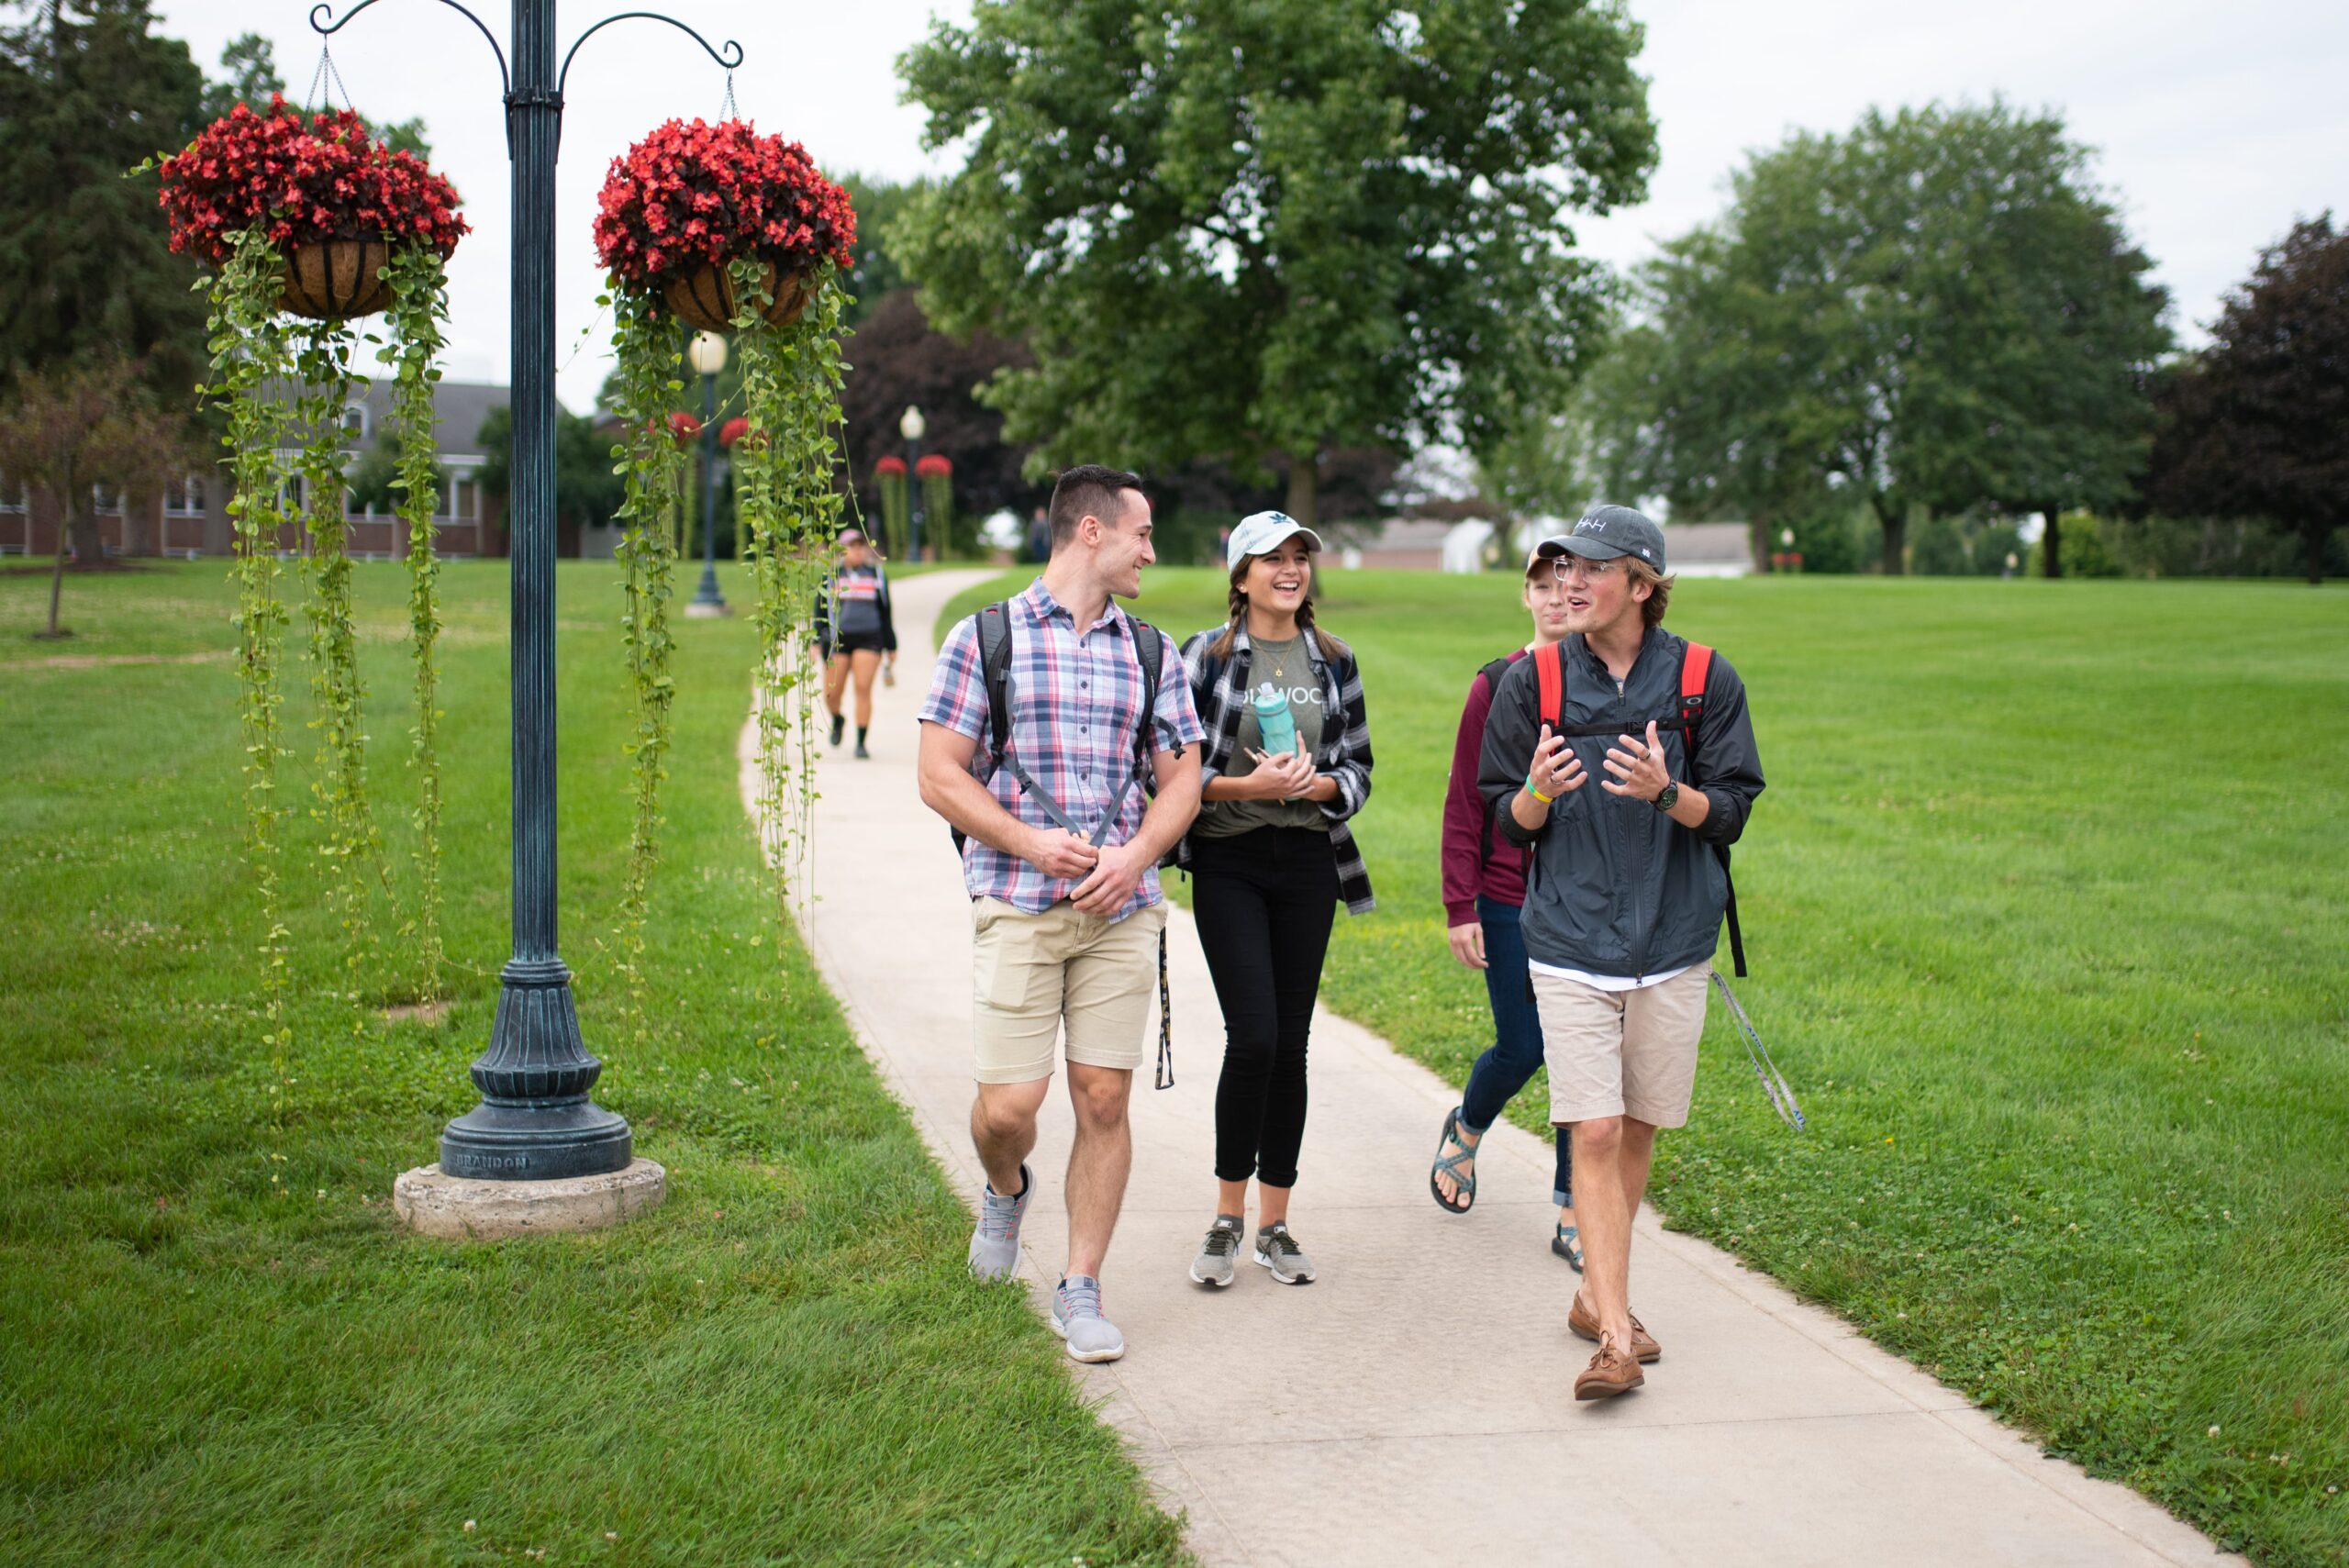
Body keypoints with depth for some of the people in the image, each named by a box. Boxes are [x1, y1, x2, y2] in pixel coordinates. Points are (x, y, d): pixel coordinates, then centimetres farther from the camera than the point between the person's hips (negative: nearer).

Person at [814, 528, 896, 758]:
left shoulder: (877, 574, 10)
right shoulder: (831, 575, 9)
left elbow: (885, 611, 14)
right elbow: (820, 609, 11)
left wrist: (890, 646, 13)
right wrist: (817, 642, 2)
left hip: (868, 638, -1)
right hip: (837, 638, 1)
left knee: (864, 689, -10)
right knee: (832, 692, 0)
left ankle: (861, 743, -3)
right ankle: (837, 720, 34)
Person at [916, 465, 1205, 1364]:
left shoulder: (1148, 651, 12)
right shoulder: (986, 638, 1)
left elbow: (1181, 777, 13)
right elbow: (940, 776, -1)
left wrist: (1134, 857, -5)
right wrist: (1030, 842, -13)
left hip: (1123, 909, 3)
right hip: (1017, 907, -3)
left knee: (1104, 1100, 1)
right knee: (1009, 1103, -6)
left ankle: (1081, 1292, 13)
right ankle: (1006, 1189, 30)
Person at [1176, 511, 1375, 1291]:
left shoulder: (1334, 660, 10)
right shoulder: (1206, 655, -1)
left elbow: (1358, 767, 11)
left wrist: (1320, 785, -10)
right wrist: (1247, 785, -17)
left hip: (1308, 861, 3)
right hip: (1229, 861, -3)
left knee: (1291, 1043, 5)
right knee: (1252, 1036, -12)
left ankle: (1274, 1224, 16)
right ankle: (1228, 1216, 5)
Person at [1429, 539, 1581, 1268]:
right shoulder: (1497, 685, -3)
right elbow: (1464, 804, -2)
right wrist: (1460, 907, -6)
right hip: (1511, 901, -2)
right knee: (1521, 1049, 3)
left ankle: (1573, 1216, 14)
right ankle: (1465, 1130, 36)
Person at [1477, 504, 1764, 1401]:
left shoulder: (1705, 680, 0)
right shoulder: (1533, 682, 1)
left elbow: (1730, 815, 0)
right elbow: (1507, 823, 5)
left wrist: (1666, 793, -21)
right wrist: (1538, 792, -18)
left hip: (1672, 941, 1)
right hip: (1571, 944, -1)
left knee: (1639, 1129, 11)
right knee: (1594, 1134, -9)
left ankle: (1596, 1296, 29)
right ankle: (1616, 1336, -9)